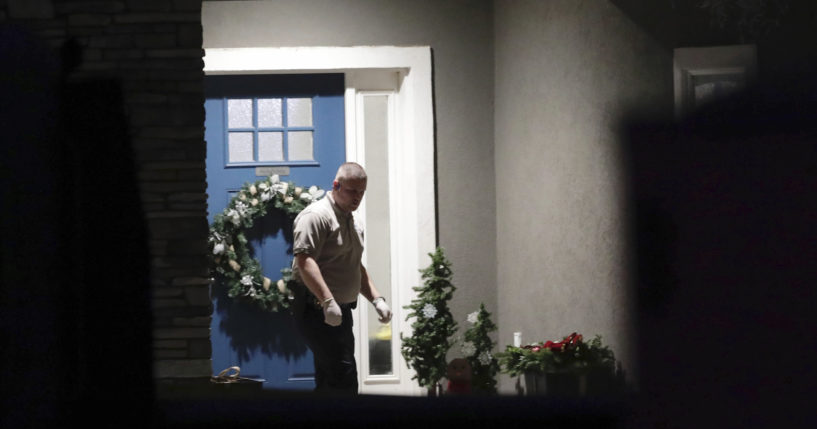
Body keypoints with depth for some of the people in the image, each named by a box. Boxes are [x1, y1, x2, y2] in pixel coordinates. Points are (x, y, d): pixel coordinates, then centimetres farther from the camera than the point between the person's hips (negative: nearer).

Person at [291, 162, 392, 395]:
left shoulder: (351, 222, 21)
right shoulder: (317, 216, -12)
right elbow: (304, 261, -24)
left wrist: (377, 299, 16)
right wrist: (327, 301, -33)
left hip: (340, 312, 10)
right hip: (318, 312, -10)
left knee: (329, 381, 11)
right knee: (344, 378, -17)